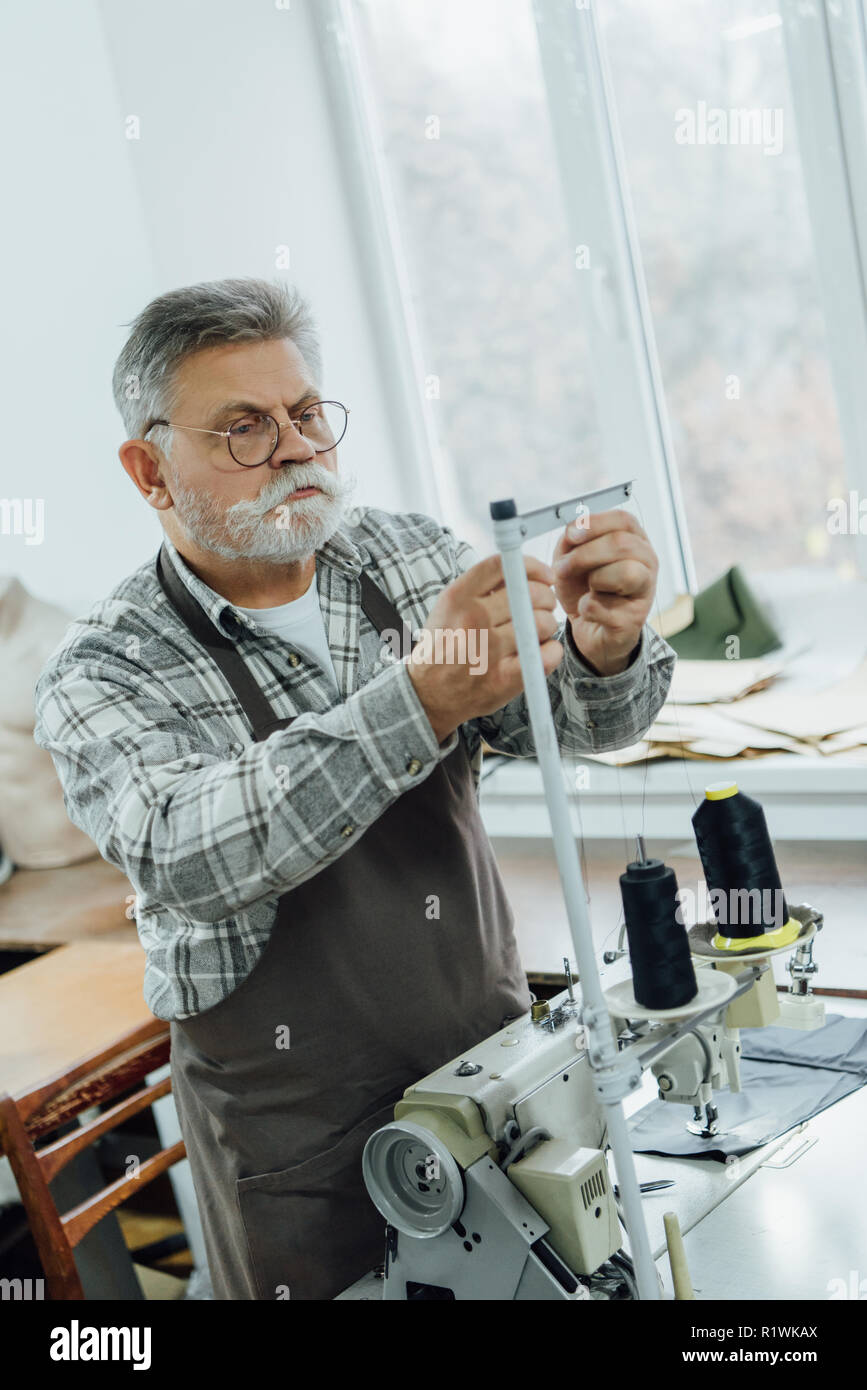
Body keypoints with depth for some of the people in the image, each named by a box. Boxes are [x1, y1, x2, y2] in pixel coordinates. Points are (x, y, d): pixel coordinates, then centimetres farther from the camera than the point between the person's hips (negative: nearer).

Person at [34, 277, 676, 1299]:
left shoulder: (410, 555, -1)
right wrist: (421, 696, -46)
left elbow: (579, 718, -7)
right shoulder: (100, 677, -15)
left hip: (496, 1055, 4)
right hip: (300, 1142, -3)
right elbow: (184, 859, -34)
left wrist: (604, 645, -32)